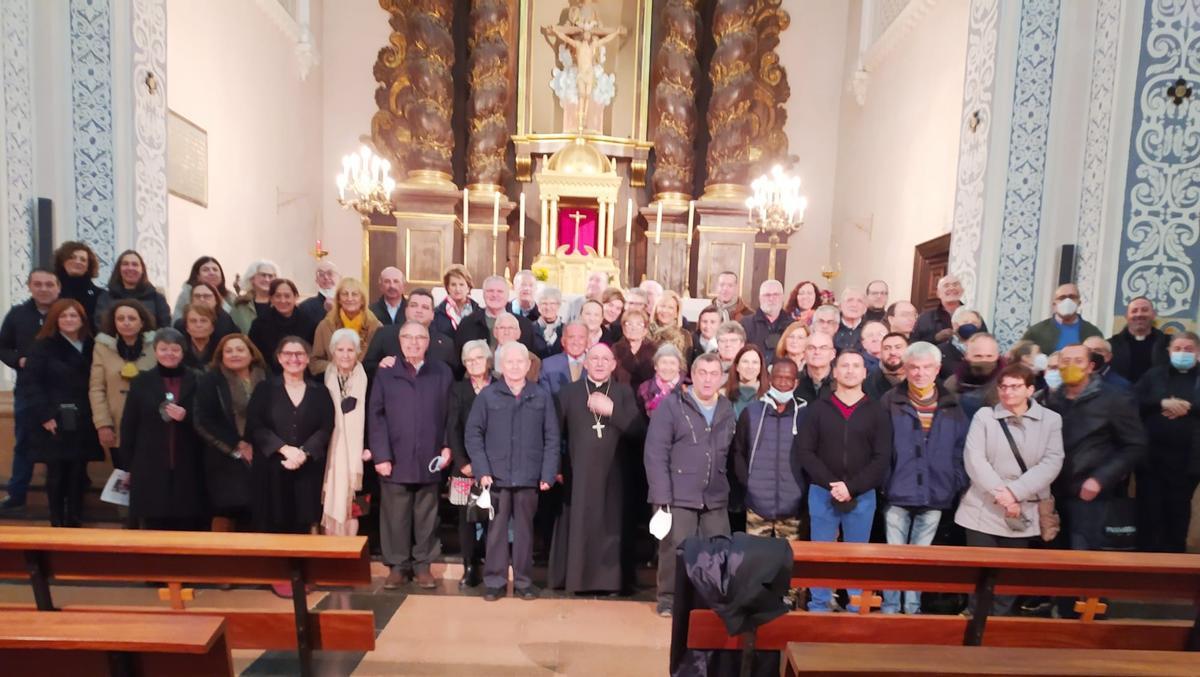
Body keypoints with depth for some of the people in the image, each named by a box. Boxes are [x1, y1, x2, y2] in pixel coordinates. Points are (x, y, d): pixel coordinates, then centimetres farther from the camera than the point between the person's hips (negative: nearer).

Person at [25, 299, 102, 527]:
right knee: (57, 475, 2)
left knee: (78, 474, 6)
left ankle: (74, 523, 15)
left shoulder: (91, 347, 11)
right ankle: (57, 524, 13)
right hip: (54, 423, -3)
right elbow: (32, 384, -7)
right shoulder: (42, 346, 1)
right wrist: (44, 415, -15)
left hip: (83, 424, 3)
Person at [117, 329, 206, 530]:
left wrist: (186, 416, -14)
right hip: (150, 468, 1)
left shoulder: (196, 381, 5)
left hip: (188, 469, 0)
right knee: (154, 528, 4)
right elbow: (128, 426, 8)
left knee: (188, 531, 1)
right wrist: (126, 466, 7)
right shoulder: (141, 382, 7)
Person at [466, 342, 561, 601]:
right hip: (496, 475, -1)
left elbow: (552, 438, 3)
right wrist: (482, 470, -8)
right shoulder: (487, 395, 0)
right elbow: (473, 434, 0)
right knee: (496, 529, 7)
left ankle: (523, 581, 23)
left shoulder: (542, 397, 2)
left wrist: (548, 474, -4)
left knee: (524, 529, 11)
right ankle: (494, 581, 21)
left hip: (529, 477, 1)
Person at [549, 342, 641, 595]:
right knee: (578, 525, 2)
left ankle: (607, 580, 14)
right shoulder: (569, 391, 5)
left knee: (610, 525, 3)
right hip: (578, 473, 0)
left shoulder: (624, 392, 6)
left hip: (612, 473, 1)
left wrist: (612, 410, -17)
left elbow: (636, 427, -5)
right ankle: (576, 578, 14)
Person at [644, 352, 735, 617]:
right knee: (675, 551, 2)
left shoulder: (727, 409, 11)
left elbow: (730, 454, 13)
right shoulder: (671, 404, -6)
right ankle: (669, 599, 22)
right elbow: (655, 454, -10)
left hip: (716, 498, 4)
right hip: (678, 496, -4)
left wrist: (728, 488, 4)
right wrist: (661, 497, -15)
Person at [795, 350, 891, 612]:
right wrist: (831, 484, -13)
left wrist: (851, 487, -12)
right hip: (822, 493, 0)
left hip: (862, 497, 0)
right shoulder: (818, 408, 3)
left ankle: (857, 609, 22)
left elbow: (882, 458, -2)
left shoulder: (877, 411, 4)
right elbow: (804, 450, -2)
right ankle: (818, 607, 18)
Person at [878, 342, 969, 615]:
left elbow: (961, 450, 8)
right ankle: (889, 607, 16)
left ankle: (913, 608, 26)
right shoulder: (891, 402, -2)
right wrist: (880, 484, -7)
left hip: (935, 494, 2)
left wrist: (959, 486, 1)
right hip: (897, 492, -2)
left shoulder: (952, 406, 6)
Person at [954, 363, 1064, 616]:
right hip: (984, 510, -1)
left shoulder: (1051, 420, 3)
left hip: (1023, 514, 1)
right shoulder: (984, 416, 0)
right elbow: (974, 459, -8)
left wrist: (1014, 491, -17)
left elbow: (1052, 462, -7)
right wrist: (1000, 495, -17)